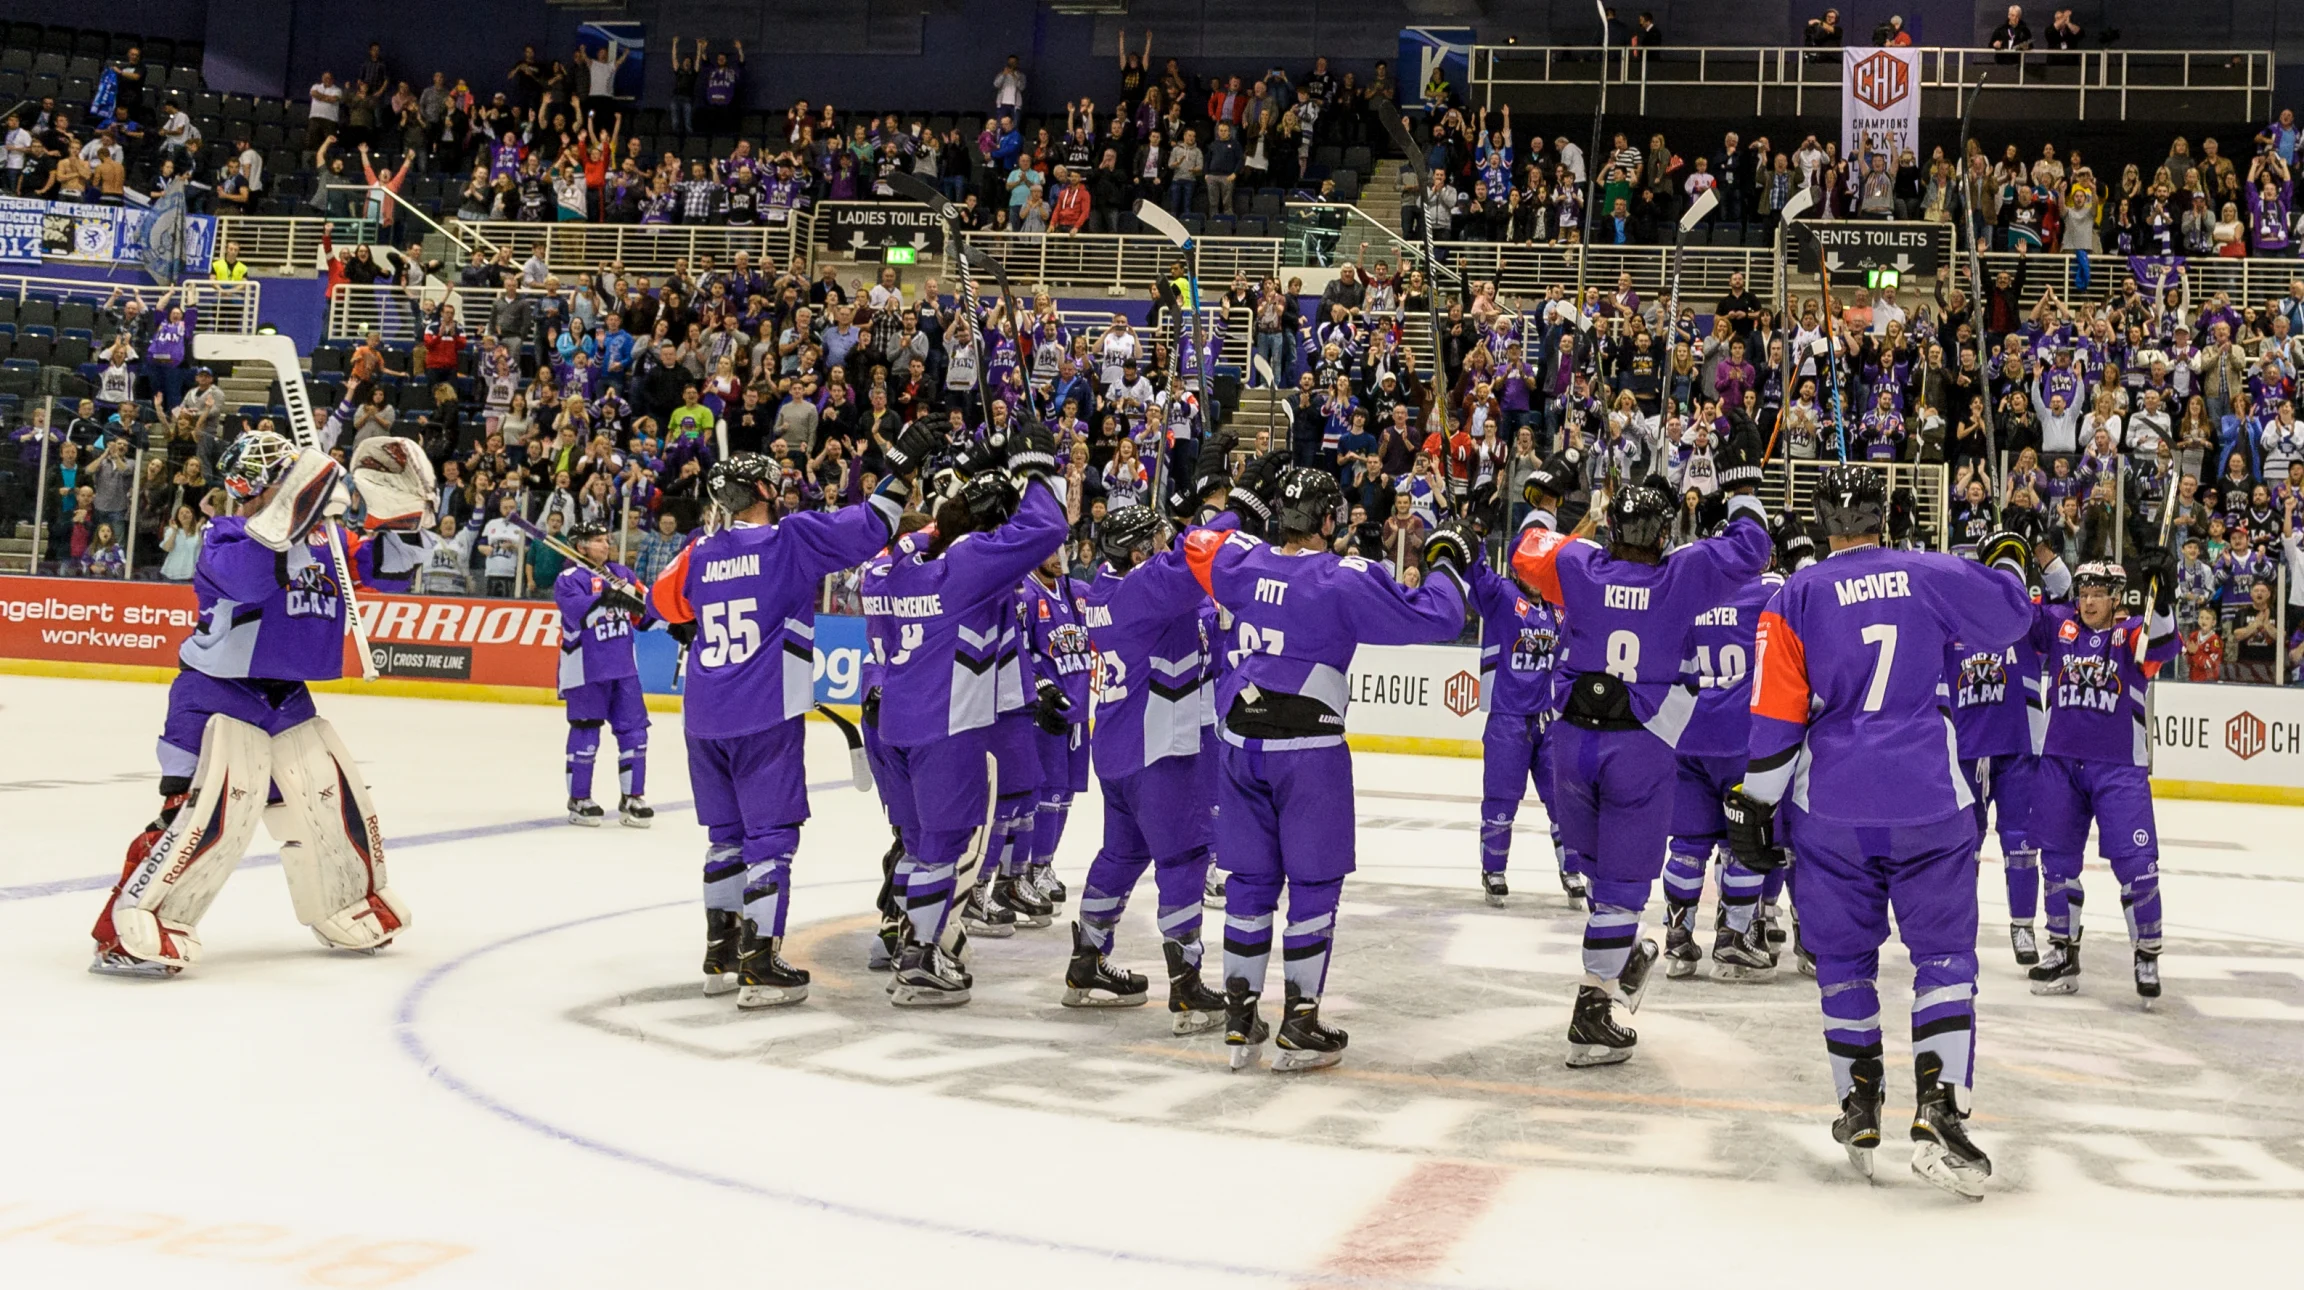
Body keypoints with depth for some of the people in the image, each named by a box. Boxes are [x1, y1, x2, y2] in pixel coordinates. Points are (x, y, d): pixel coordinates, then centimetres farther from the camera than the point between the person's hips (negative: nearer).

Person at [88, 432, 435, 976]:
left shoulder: (328, 537, 8)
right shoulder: (226, 534, -12)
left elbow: (391, 568, 9)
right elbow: (245, 575, -33)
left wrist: (399, 511, -5)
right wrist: (284, 518, -43)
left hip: (289, 700, 7)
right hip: (217, 693, -7)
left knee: (334, 799, 11)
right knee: (212, 807, -20)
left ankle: (349, 909, 35)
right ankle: (131, 928, -14)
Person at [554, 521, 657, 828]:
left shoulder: (621, 573, 11)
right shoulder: (569, 578, -8)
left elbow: (647, 610, 11)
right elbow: (578, 612, -26)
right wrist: (607, 598, -35)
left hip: (623, 667, 6)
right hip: (585, 669, -6)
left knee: (634, 730, 5)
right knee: (585, 733, 0)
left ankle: (632, 798, 15)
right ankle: (578, 800, 12)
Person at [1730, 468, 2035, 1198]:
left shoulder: (1797, 597, -2)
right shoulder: (1934, 576, 1)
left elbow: (1777, 717, -6)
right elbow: (2011, 615, 19)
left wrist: (1755, 804, 1)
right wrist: (2007, 559, 39)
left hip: (1830, 808, 0)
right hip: (1929, 803, 0)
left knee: (1844, 957, 14)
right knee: (1945, 953, 4)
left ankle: (1859, 1114, 17)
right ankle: (1939, 1116, -8)